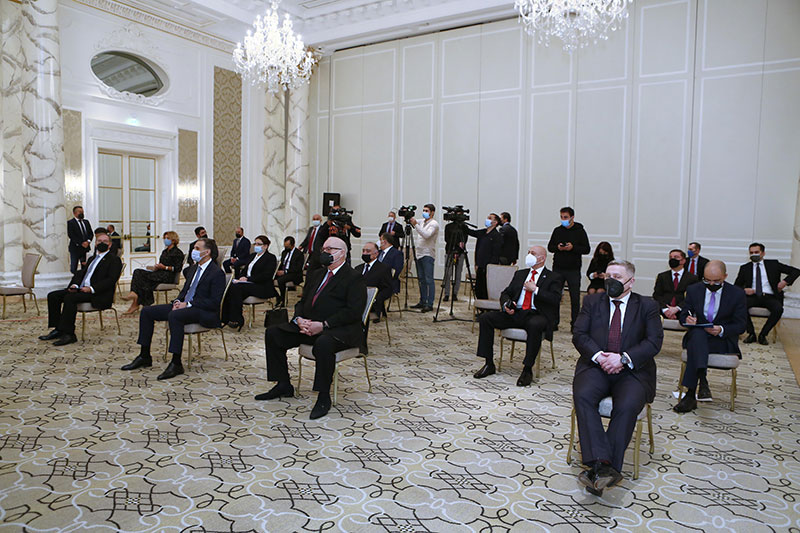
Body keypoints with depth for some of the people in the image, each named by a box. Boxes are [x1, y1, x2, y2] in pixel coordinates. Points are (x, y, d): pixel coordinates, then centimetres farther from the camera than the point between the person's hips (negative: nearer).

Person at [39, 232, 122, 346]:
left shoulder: (114, 260, 0)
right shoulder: (92, 258, 27)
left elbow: (111, 280, -12)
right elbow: (81, 273, 22)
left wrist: (92, 289, -22)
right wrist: (75, 285, 0)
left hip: (98, 295, -9)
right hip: (81, 289, 9)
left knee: (69, 298, -30)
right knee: (53, 296, -4)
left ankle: (68, 334, -27)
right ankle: (58, 329, -5)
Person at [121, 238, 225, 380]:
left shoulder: (217, 273, -12)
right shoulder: (193, 268, 16)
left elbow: (214, 303, -18)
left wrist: (188, 304, -19)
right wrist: (178, 301, 0)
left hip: (206, 312, -9)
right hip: (184, 306, 9)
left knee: (174, 316, -37)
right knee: (146, 311, 2)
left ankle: (176, 364, -31)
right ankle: (144, 356, 9)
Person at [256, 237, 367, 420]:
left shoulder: (353, 279, -5)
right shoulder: (315, 275, 20)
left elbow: (354, 311, -16)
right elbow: (302, 302, 19)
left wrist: (323, 325, -22)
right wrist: (299, 319, -5)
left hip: (340, 330, -8)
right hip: (309, 326, 8)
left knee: (323, 343, -39)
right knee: (273, 333, -1)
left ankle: (324, 397, -23)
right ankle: (283, 386, 7)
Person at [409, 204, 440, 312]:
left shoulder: (434, 224, -9)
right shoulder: (422, 221, 17)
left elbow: (426, 235, -23)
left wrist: (415, 224, -26)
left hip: (428, 255, -8)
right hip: (420, 254, 8)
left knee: (429, 280, -8)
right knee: (422, 280, 12)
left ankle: (430, 304, -8)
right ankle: (422, 302, 18)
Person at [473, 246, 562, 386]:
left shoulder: (553, 278, 8)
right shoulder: (520, 274, 23)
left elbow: (556, 299, -9)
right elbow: (505, 293, 18)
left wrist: (535, 289, -10)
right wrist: (506, 304, -4)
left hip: (536, 315, -5)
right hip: (515, 313, 5)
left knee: (534, 325, -41)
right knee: (485, 318, -14)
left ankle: (527, 369, -26)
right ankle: (489, 364, -8)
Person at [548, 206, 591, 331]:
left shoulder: (580, 231, 0)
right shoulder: (557, 230, 8)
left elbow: (586, 249, -2)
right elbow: (550, 247, 11)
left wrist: (573, 248, -18)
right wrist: (557, 247, -10)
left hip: (573, 270, -2)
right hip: (558, 269, 2)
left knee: (575, 299, 3)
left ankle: (574, 324, 13)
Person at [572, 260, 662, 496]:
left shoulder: (647, 306, 9)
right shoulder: (592, 301, 14)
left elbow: (654, 342, -2)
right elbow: (579, 335, 4)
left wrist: (623, 358, -16)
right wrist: (599, 356, -14)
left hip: (632, 370, -1)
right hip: (596, 366, 1)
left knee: (627, 405, -31)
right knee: (582, 395, -30)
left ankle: (597, 469, -29)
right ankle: (603, 465, -36)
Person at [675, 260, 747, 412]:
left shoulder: (737, 294, 0)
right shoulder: (693, 290, 6)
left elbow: (741, 325, -1)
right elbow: (683, 315, 9)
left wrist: (722, 330, -22)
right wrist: (687, 319, -17)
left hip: (723, 341, -2)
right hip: (697, 336, 2)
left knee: (695, 346, -35)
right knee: (698, 333, -37)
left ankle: (690, 395, -37)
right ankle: (702, 382, -46)